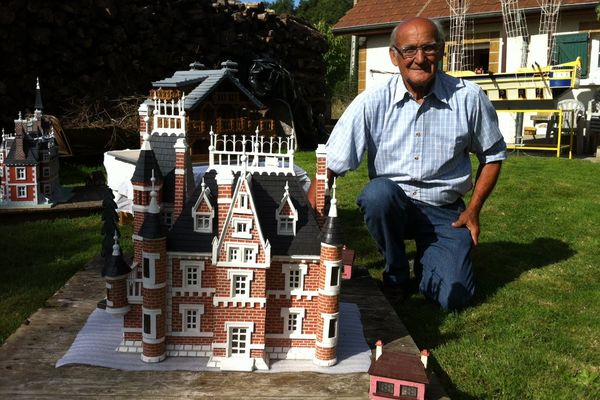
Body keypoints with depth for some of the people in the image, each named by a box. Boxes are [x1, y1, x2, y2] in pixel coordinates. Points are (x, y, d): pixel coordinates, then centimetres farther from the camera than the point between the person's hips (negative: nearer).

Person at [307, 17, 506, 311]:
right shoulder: (372, 103, -13)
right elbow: (330, 165, -15)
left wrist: (473, 209, -1)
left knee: (454, 299, -16)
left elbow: (492, 154, 7)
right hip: (391, 205, 0)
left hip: (445, 211, 0)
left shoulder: (468, 98, -8)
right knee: (378, 192, -35)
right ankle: (396, 274, -6)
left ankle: (427, 260, 22)